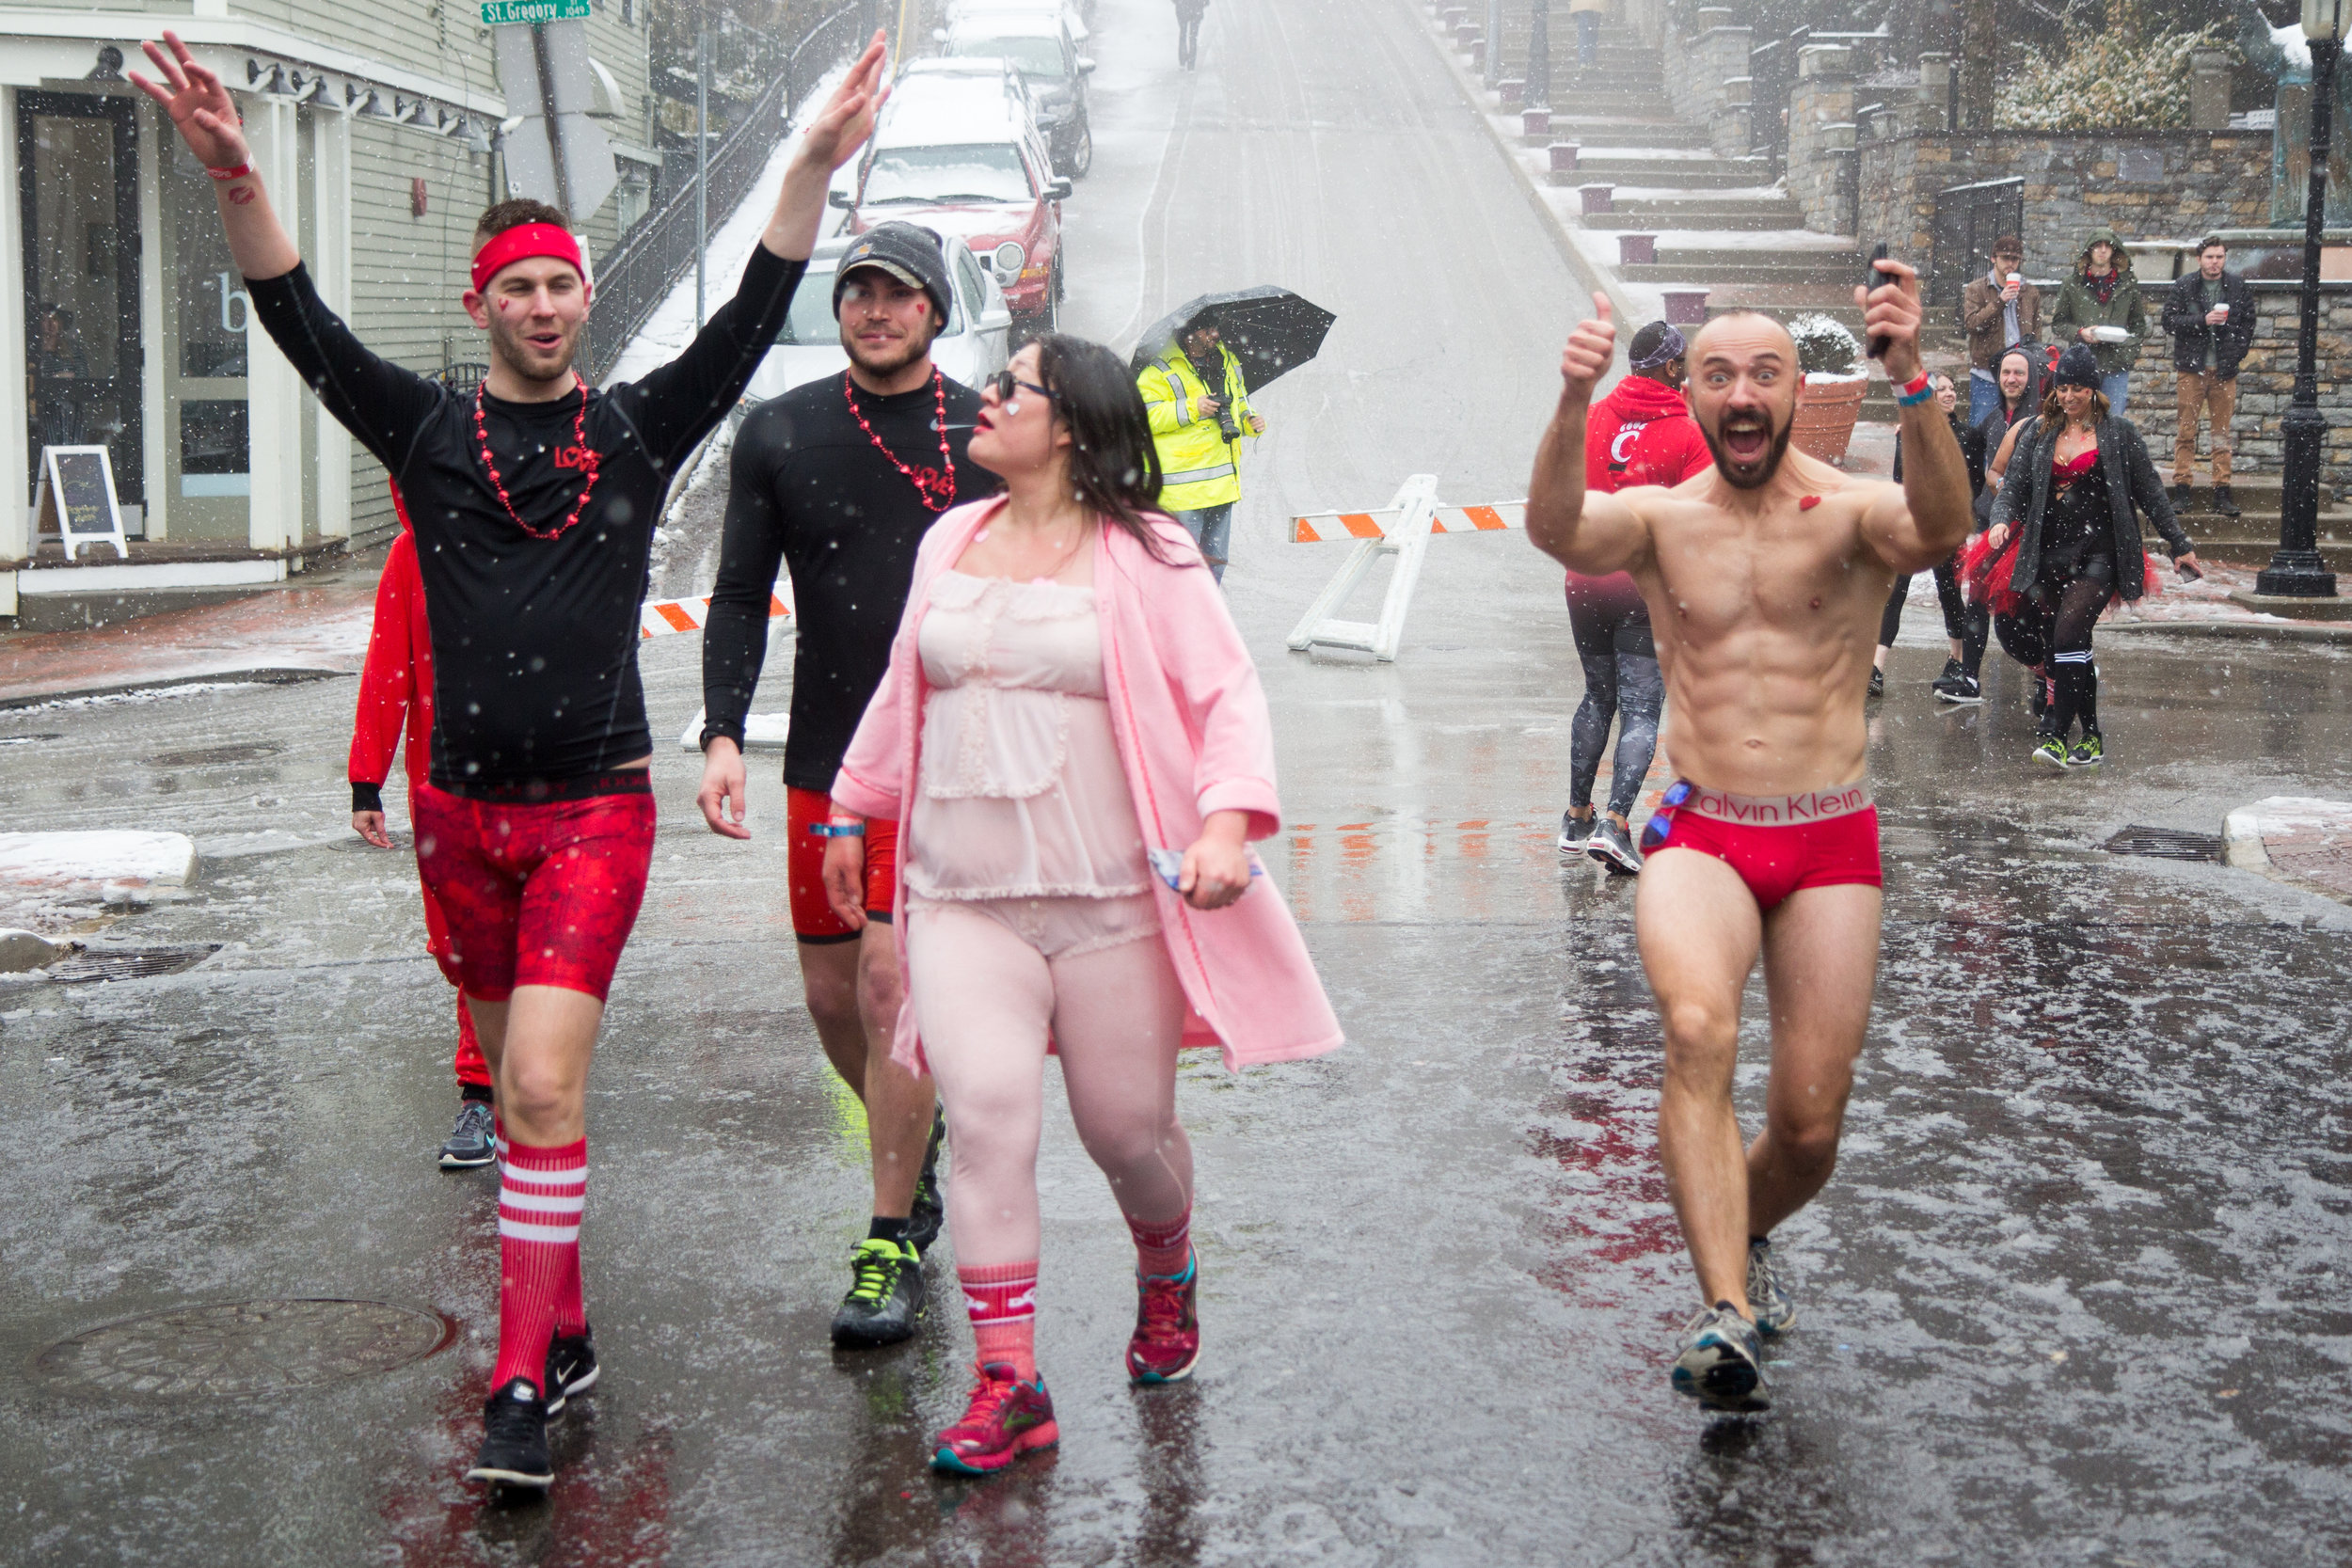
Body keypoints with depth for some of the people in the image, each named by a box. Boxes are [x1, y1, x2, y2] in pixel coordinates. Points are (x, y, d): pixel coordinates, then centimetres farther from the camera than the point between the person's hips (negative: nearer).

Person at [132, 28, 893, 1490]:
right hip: (464, 808, 3)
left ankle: (521, 1391, -9)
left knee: (545, 1087, -14)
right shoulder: (430, 430, 4)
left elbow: (752, 319, -5)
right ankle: (563, 1327, 30)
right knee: (524, 1086, 14)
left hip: (597, 807, -2)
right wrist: (235, 175, -23)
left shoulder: (641, 427, 4)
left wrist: (816, 167, -17)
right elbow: (305, 324, -8)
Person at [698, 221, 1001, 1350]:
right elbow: (740, 597, 6)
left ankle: (892, 1244, 0)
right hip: (824, 758, 3)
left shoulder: (986, 434, 1)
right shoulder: (779, 434, 5)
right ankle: (913, 1144, 38)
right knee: (832, 995, 9)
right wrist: (722, 734, -6)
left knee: (893, 980, -12)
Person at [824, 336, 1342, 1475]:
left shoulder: (1143, 558, -3)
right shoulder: (952, 541, 11)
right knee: (986, 1112, -14)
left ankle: (1167, 1276, 41)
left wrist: (1228, 822, -21)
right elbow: (903, 693, 24)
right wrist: (852, 813, 29)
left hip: (1114, 899, -3)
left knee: (1128, 1127, 7)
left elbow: (1227, 695, -6)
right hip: (962, 898, 3)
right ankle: (1007, 1380, -9)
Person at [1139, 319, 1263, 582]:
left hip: (1222, 482, 7)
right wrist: (1191, 409, -22)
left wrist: (1250, 420, 9)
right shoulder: (1160, 370, -9)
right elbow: (1143, 416, -17)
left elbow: (1239, 401, 30)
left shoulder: (1227, 362, 14)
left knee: (1215, 560, 15)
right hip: (1183, 488, -7)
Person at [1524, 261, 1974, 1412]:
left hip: (1831, 846, 0)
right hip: (1700, 838, 0)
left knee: (1811, 1123, 3)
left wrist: (1909, 380, -45)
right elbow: (1556, 529, -21)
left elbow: (1940, 527, -28)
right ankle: (1726, 1312, -30)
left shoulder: (1851, 513, -5)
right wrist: (1574, 402, -41)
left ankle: (1744, 1235, 37)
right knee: (1697, 1030, -30)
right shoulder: (1660, 519, 0)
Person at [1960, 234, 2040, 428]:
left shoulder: (2031, 293, 16)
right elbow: (1971, 322, -10)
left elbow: (2036, 334, 17)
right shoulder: (1976, 289, 5)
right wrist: (2000, 301, -19)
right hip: (1986, 376, -3)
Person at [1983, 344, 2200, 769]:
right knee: (2062, 647, 5)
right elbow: (2012, 485, 10)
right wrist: (2002, 520, -12)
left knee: (2068, 635, -20)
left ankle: (2053, 734, -22)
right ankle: (2091, 738, 16)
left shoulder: (2119, 433, 5)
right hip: (2048, 554, 4)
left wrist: (2179, 545, 14)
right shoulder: (2036, 432, 13)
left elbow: (2149, 492, 10)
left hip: (2099, 554, -4)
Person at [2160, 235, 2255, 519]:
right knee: (2186, 432, -1)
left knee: (2222, 433, 4)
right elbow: (2169, 321, -5)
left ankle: (2222, 491, 7)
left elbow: (2248, 323, 13)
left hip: (2224, 370, 2)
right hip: (2191, 368, -2)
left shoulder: (2238, 287, 7)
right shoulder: (2182, 288, 1)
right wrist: (2203, 320, -17)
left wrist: (2238, 354, 2)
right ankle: (2181, 490, 3)